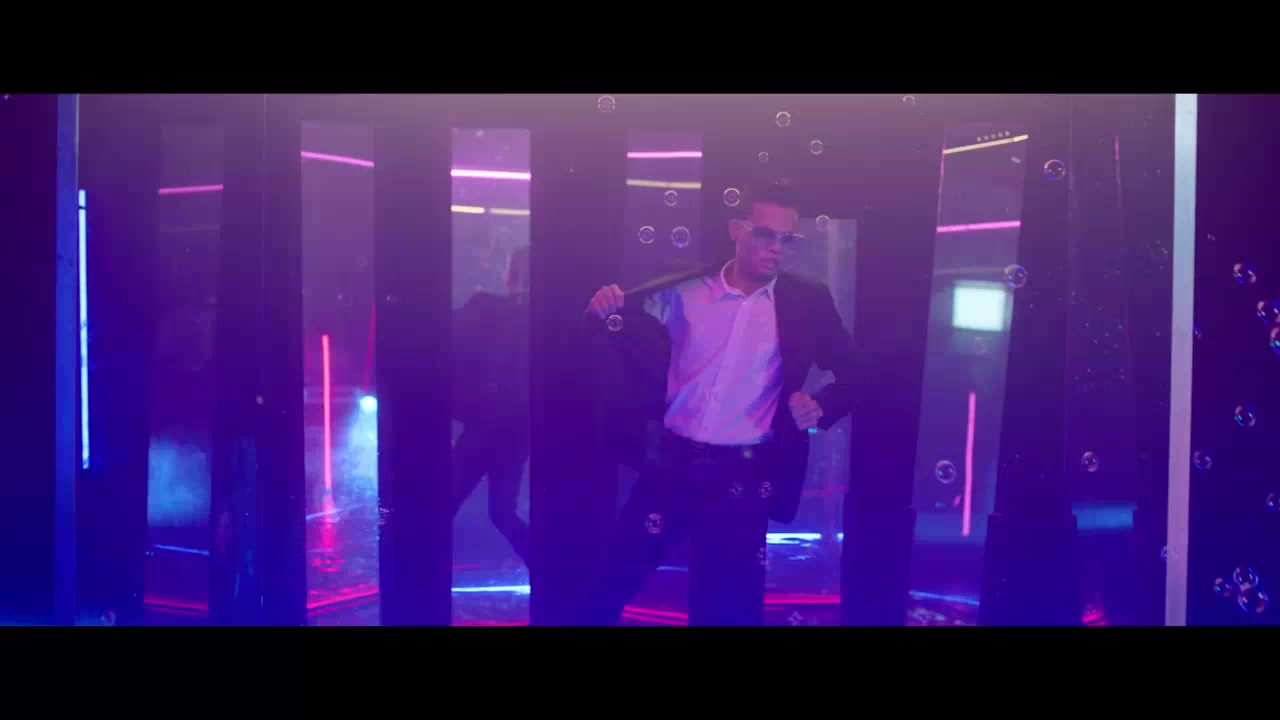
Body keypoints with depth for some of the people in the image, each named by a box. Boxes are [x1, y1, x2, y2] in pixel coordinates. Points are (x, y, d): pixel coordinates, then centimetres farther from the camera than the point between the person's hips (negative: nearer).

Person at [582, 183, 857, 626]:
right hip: (669, 465, 1)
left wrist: (821, 406, -13)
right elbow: (636, 354, 6)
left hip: (743, 477, -1)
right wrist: (607, 312, -15)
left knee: (728, 606, 8)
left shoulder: (807, 302, 0)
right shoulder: (681, 292, -1)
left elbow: (853, 375, 7)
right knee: (614, 583, 10)